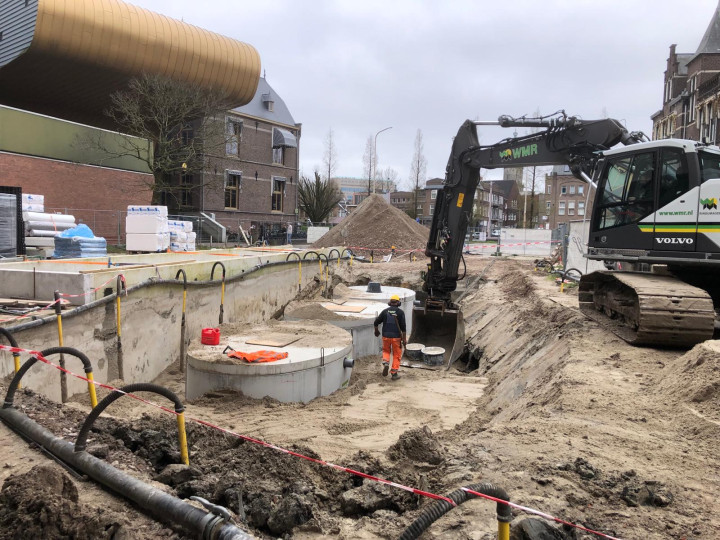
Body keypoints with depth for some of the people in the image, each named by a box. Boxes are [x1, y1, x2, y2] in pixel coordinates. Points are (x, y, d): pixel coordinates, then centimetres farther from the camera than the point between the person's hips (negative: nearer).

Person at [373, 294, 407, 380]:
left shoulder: (385, 311, 1)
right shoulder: (400, 312, -5)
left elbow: (376, 322, 4)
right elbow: (403, 326, -9)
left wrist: (376, 330, 23)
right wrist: (404, 339, -5)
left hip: (386, 336, 2)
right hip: (396, 336, -2)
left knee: (386, 351, 24)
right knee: (396, 355, 11)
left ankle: (385, 362, -3)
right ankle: (394, 373, 12)